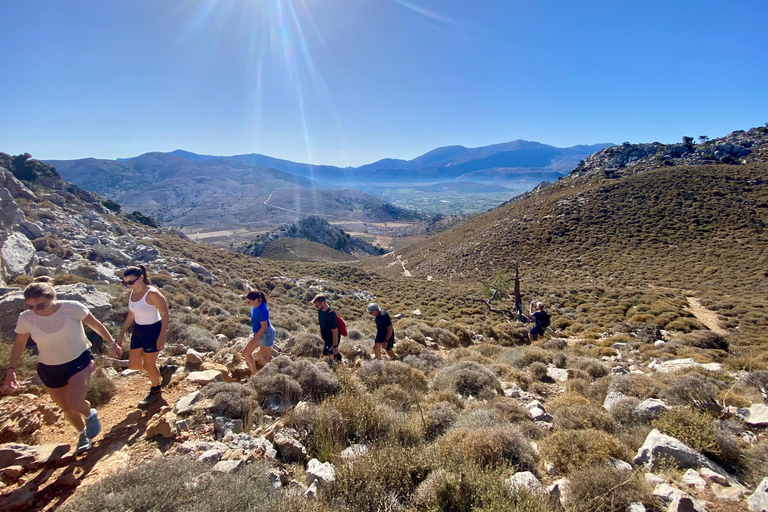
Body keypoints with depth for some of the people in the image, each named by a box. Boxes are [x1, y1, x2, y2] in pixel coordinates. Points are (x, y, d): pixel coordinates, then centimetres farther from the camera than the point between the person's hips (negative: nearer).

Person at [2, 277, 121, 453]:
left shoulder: (72, 308, -21)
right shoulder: (26, 318, -14)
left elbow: (96, 324, -7)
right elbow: (19, 344, 3)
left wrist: (112, 343, -1)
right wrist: (11, 370, -3)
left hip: (80, 361, -3)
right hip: (50, 370, 3)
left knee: (75, 404, -18)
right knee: (66, 409, 14)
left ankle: (90, 415, 19)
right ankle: (83, 433, 43)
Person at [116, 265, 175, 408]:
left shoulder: (152, 294, -23)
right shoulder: (131, 294, 1)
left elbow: (165, 313, -20)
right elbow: (131, 314, 14)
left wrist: (162, 336, -23)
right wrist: (122, 332, 16)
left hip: (153, 331, -8)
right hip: (138, 331, 8)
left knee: (149, 364, 7)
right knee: (134, 365, 13)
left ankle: (155, 391, 33)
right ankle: (164, 370, 36)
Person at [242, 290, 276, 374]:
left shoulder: (262, 310, -29)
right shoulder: (255, 306, -3)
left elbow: (264, 326, -25)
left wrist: (255, 338, -20)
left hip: (265, 334, -9)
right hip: (257, 333, 9)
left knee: (266, 357, 7)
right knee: (246, 353, 12)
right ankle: (253, 373, 27)